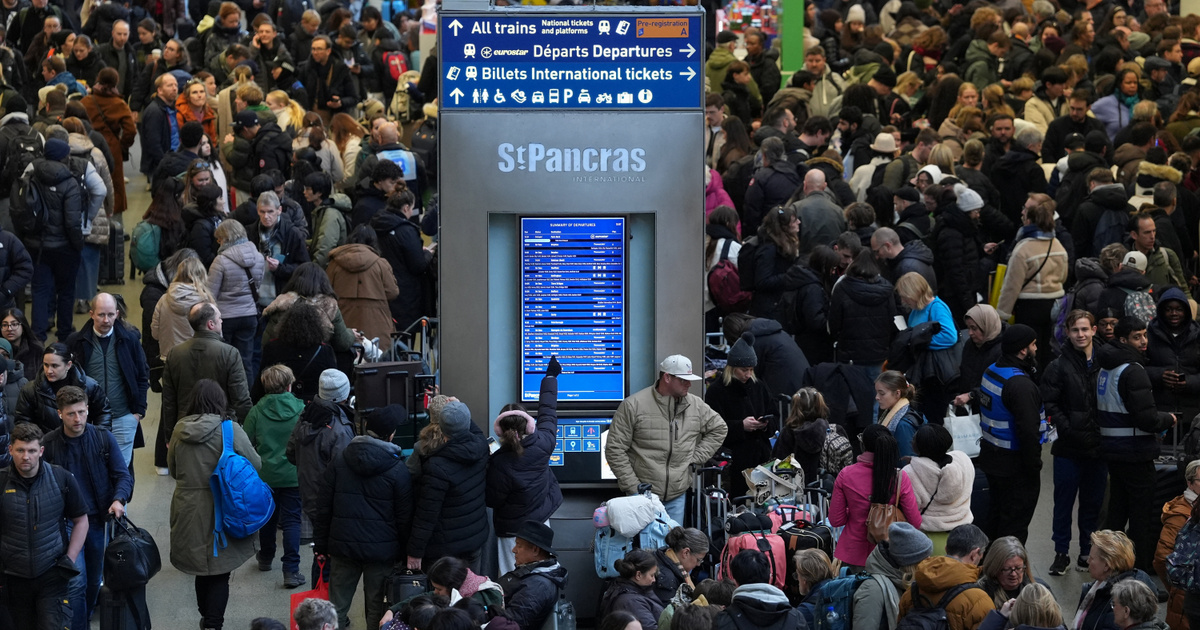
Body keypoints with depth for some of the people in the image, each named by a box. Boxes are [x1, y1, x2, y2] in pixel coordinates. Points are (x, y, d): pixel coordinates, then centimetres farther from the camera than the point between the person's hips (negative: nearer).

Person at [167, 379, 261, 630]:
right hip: (221, 512, -4)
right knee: (219, 572, 4)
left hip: (187, 512, 4)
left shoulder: (179, 429, -3)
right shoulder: (230, 430, -15)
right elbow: (255, 464, -4)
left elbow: (173, 470, 11)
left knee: (201, 567, 20)